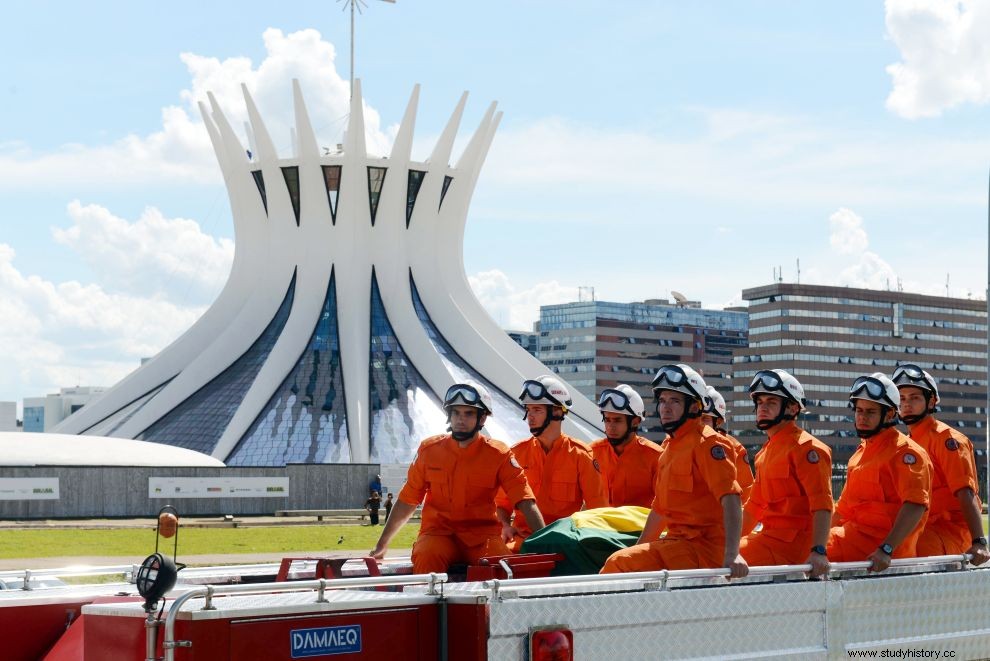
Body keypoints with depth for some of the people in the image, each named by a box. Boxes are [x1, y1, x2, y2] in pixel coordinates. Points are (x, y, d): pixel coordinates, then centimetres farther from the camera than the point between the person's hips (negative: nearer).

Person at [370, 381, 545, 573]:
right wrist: (382, 545, 12)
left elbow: (525, 502, -5)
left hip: (482, 535, 0)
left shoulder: (498, 455, 0)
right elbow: (407, 502, 12)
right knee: (426, 558, -34)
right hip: (438, 532, 1)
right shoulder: (429, 450, 4)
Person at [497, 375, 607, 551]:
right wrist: (506, 525, -4)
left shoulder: (580, 454, 4)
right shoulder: (517, 453, 10)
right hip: (523, 535, 1)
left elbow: (597, 508, 6)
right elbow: (503, 502, 17)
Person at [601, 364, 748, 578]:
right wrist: (638, 549, 25)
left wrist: (732, 554, -32)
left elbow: (730, 499, -22)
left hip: (703, 547, -8)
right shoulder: (668, 447, 18)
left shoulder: (707, 443, -10)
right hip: (675, 542, 8)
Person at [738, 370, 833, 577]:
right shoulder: (765, 452, 21)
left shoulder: (805, 447, -9)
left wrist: (818, 552, -29)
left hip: (794, 542, -10)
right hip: (771, 535, 10)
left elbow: (822, 505, -19)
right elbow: (755, 506, 26)